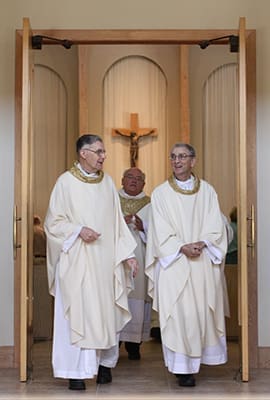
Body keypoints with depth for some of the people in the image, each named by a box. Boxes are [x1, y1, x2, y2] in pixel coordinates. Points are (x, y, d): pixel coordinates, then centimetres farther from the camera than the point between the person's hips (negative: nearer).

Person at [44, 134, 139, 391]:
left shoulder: (107, 182, 9)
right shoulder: (66, 182, -4)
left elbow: (117, 221, 10)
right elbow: (53, 222, -2)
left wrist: (127, 254, 4)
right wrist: (78, 230, -17)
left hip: (106, 260, 4)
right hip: (77, 261, -4)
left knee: (107, 311, 8)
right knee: (77, 313, -4)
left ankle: (105, 363, 23)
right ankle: (77, 371, 4)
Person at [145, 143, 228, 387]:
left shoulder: (207, 191, 7)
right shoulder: (160, 193, 3)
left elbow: (216, 227, 2)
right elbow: (161, 232, -3)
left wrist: (201, 244, -16)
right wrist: (183, 248, -16)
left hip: (204, 263, 2)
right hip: (174, 263, -2)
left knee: (204, 310, 4)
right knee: (178, 313, -6)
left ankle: (199, 356, 22)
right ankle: (183, 367, -1)